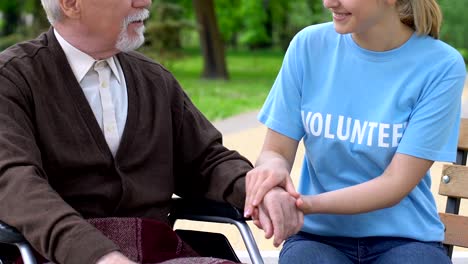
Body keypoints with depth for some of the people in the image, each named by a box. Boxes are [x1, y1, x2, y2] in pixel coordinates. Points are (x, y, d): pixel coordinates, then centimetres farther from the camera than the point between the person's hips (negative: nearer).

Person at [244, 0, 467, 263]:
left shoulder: (440, 65, -11)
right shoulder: (309, 46, -4)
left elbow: (396, 183, -13)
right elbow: (276, 151, 0)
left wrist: (309, 204, -27)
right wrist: (273, 166, -24)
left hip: (404, 238, -2)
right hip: (318, 235, 2)